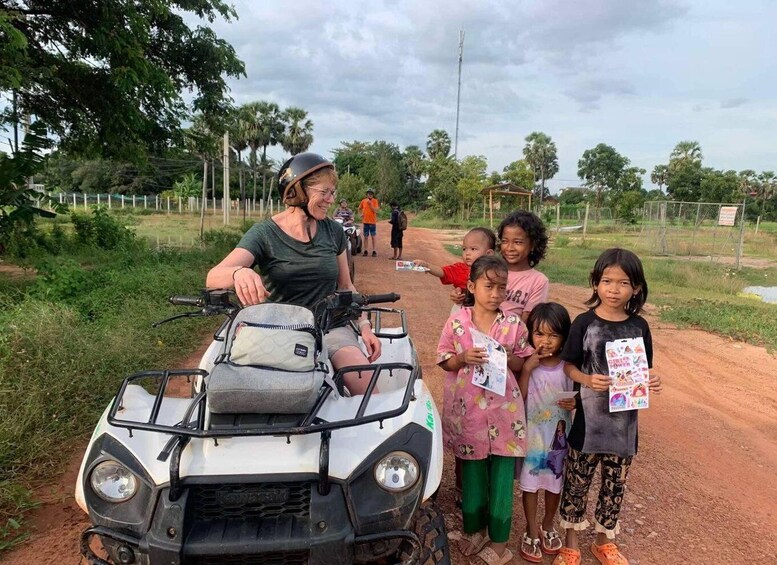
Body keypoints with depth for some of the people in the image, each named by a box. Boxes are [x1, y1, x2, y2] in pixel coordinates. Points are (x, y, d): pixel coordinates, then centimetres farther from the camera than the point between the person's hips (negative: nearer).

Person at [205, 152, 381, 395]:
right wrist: (239, 273, -39)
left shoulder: (333, 231, 7)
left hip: (330, 325, 2)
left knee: (365, 381, -25)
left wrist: (365, 326, 1)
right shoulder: (265, 233, -4)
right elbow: (213, 278, -16)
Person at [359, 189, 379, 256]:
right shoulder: (363, 201, 4)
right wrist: (361, 213, 3)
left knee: (373, 236, 2)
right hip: (365, 221, 2)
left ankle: (374, 251, 5)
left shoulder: (375, 201, -3)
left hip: (372, 221, -2)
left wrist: (370, 204, -17)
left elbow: (375, 211, -11)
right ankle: (365, 251, 11)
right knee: (366, 237, 7)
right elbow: (359, 208, 20)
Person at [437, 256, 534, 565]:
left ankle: (498, 540, 27)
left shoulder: (514, 324, -2)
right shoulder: (456, 322, -5)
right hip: (469, 410, 0)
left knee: (502, 476, 7)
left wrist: (509, 357, -14)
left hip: (504, 410, 1)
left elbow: (523, 365, 7)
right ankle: (474, 528, 37)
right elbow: (444, 361, 2)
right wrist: (463, 358, -17)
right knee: (472, 473, 13)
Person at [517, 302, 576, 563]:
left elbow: (576, 398, 2)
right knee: (530, 483, 10)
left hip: (559, 435, 2)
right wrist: (527, 369, -27)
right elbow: (517, 398, -19)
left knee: (555, 483, 17)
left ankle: (548, 526, 41)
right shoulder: (526, 364, -12)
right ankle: (532, 532, 31)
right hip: (532, 434, -1)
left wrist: (575, 404, -21)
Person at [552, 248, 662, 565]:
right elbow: (568, 366, -6)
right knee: (576, 483, 10)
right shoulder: (584, 323, -10)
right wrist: (588, 380, -25)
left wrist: (652, 383, -14)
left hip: (624, 420, 3)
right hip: (589, 419, -2)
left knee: (615, 485, 17)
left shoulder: (639, 326, -2)